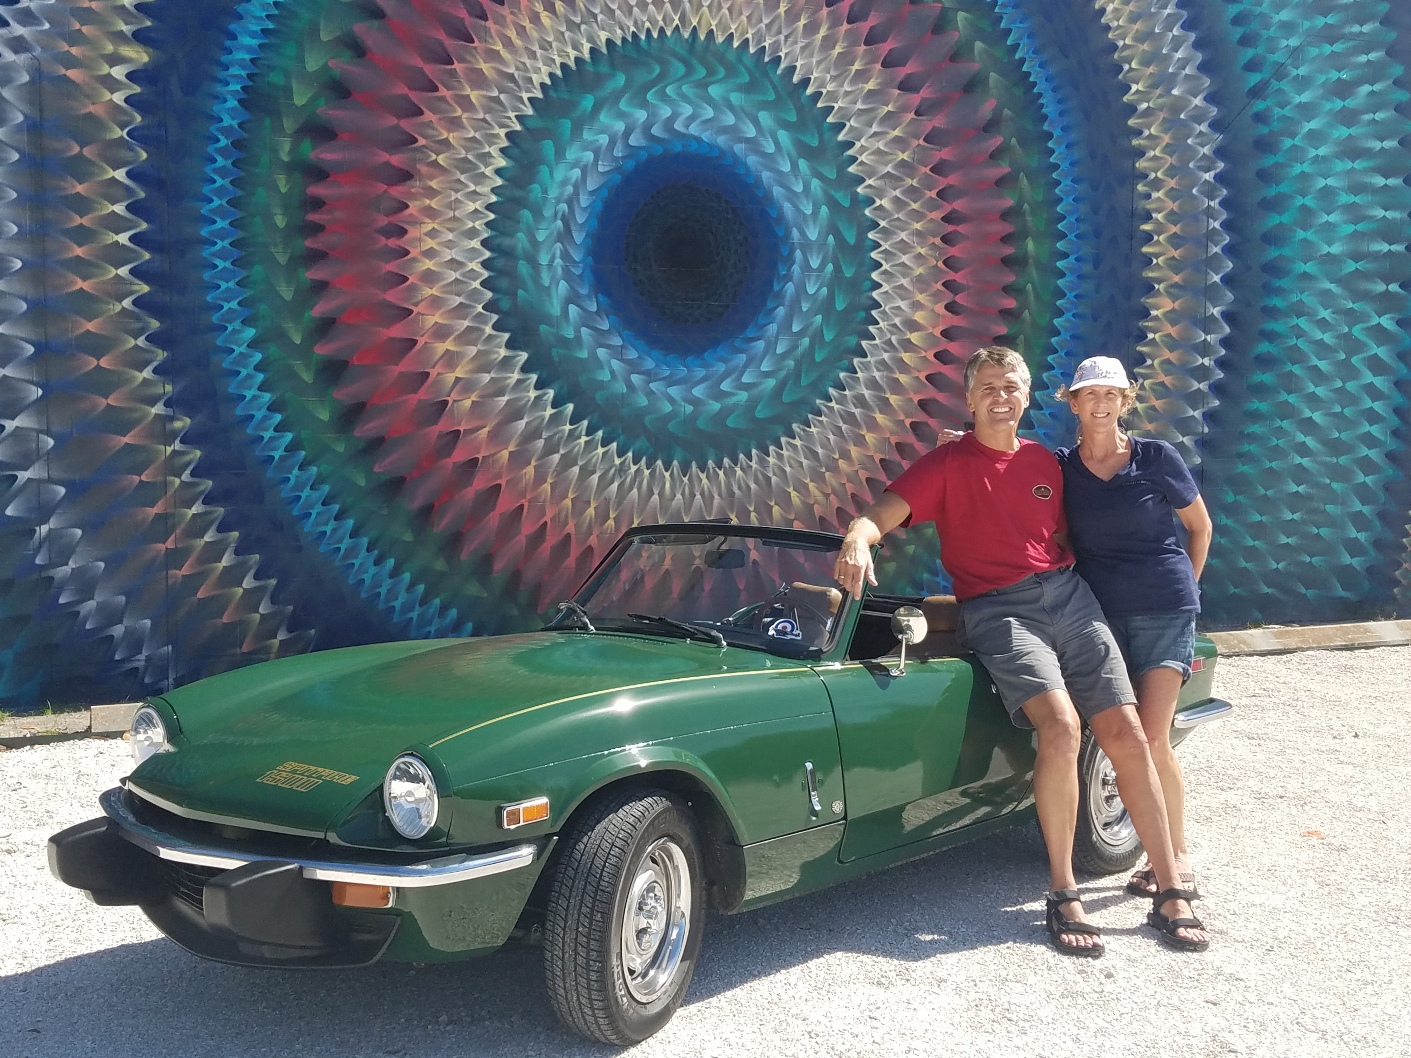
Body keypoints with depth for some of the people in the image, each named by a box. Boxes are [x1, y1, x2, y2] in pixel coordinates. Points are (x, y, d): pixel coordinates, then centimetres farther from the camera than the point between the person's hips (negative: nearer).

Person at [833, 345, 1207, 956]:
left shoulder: (1044, 463, 16)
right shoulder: (948, 464, 3)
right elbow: (883, 512, -12)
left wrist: (1070, 568, 9)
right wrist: (858, 539, -33)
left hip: (1068, 596, 5)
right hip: (998, 610, -5)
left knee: (1126, 735, -5)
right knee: (1061, 727, -26)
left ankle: (1170, 895, 4)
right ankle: (1062, 897, -14)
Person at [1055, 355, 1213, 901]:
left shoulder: (1156, 457, -1)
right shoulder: (1060, 467, 4)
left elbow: (1200, 527, 11)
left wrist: (1183, 588, 13)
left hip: (1164, 610, -3)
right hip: (1100, 612, 3)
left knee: (1151, 739, -11)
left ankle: (1178, 857, 4)